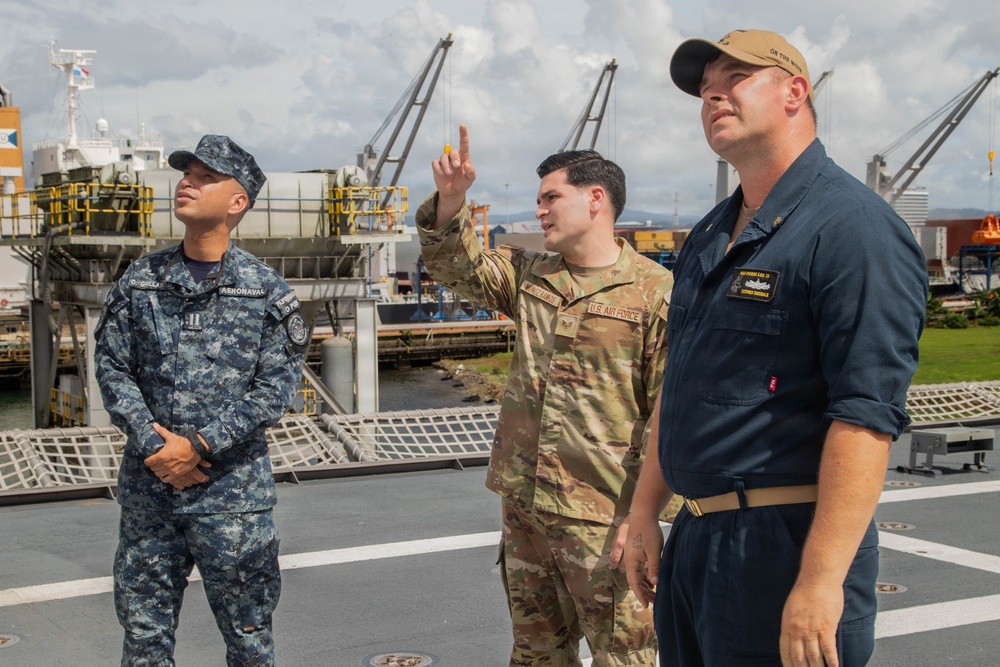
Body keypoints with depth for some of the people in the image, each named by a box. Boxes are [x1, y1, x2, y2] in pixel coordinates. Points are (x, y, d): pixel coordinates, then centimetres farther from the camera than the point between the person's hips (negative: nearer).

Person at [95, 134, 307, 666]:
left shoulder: (266, 290, -2)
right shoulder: (140, 280, 6)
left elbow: (276, 385, -7)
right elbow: (111, 366, 3)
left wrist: (199, 446, -14)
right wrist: (152, 443, -10)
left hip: (232, 487, -2)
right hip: (148, 483, 3)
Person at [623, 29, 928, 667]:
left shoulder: (852, 226, -14)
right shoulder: (707, 238, 14)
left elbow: (867, 414, -22)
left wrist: (820, 581, -26)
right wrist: (645, 511, 16)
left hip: (784, 544, -8)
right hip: (692, 540, 8)